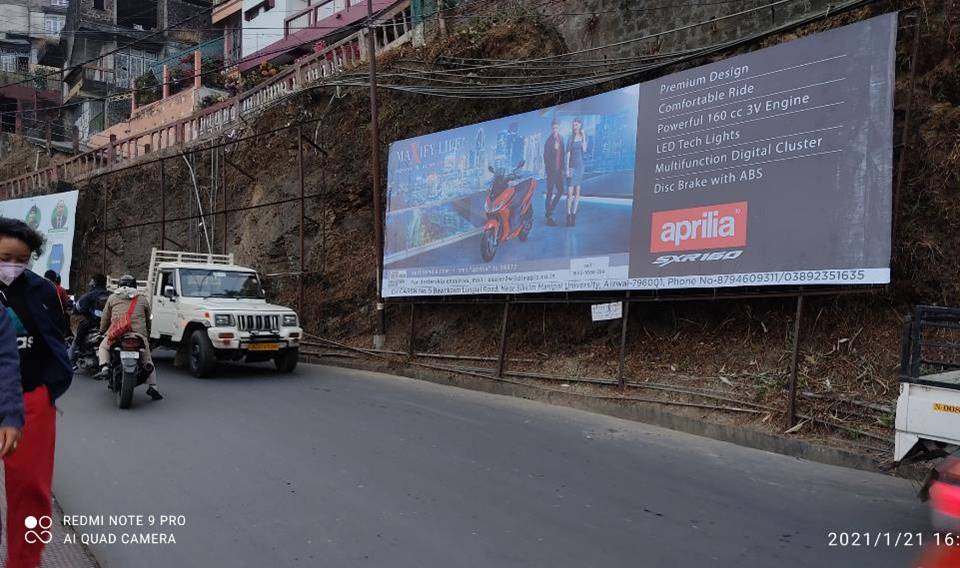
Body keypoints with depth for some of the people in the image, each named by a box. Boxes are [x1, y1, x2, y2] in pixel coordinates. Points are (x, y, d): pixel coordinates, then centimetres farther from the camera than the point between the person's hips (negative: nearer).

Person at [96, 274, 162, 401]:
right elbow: (148, 319, 25)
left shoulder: (112, 297, 18)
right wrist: (148, 335, 37)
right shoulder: (142, 299, 20)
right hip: (139, 333, 1)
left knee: (103, 347, 27)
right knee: (148, 360, 13)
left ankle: (104, 368, 1)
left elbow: (105, 318, 20)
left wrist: (102, 331, 37)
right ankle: (152, 386, 1)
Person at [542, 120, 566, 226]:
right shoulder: (549, 140, -10)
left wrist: (562, 168, 12)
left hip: (559, 170, 7)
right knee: (550, 193, -2)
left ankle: (550, 211, 26)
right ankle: (549, 217, 4)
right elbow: (545, 155, -11)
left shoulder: (561, 139, 12)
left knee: (560, 191, 11)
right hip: (551, 170, -7)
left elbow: (562, 154, 15)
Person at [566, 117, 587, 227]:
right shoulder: (570, 138, 0)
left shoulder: (584, 137, 7)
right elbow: (568, 153, -4)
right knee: (570, 192, -10)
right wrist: (567, 168, -10)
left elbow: (584, 150, -7)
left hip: (580, 166, 3)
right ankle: (568, 215, -6)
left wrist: (583, 137, -10)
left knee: (577, 192, 5)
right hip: (572, 166, -3)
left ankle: (574, 214, 11)